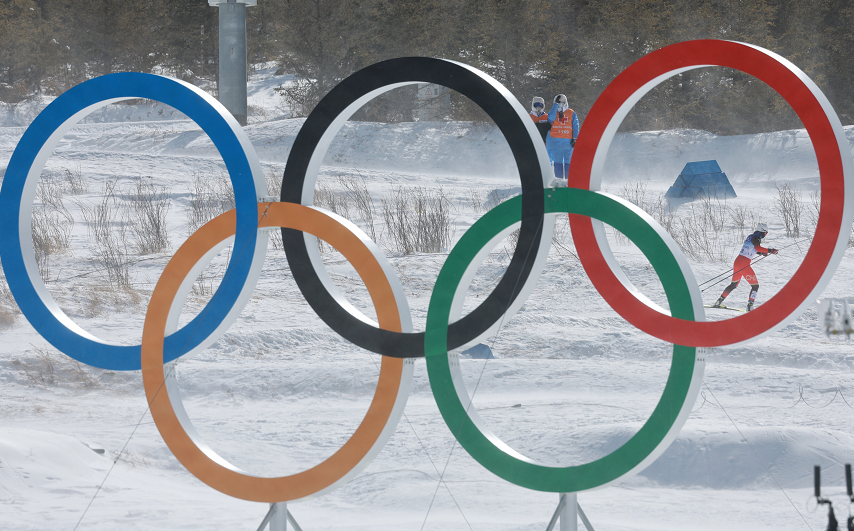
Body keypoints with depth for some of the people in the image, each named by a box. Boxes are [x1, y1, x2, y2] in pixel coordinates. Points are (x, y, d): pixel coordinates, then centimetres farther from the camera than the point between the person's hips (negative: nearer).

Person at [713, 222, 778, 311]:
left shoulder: (751, 237, 17)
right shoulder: (756, 238, -10)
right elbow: (757, 247, -31)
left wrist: (761, 252, 30)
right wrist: (769, 251, -31)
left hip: (737, 261, 9)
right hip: (744, 264, -9)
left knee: (734, 284, 25)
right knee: (755, 286, -3)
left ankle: (719, 301, 28)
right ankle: (750, 306, -13)